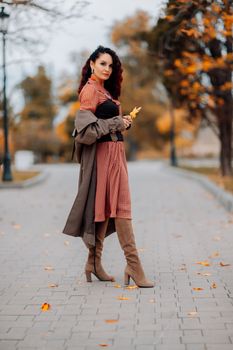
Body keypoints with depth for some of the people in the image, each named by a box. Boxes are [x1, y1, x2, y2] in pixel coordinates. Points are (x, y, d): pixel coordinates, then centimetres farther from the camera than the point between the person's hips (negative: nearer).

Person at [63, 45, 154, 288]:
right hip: (104, 152, -9)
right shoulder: (90, 90, -9)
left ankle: (94, 263, 16)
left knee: (105, 208, 10)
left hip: (114, 152, 9)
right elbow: (86, 126, -18)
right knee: (120, 206, -11)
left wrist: (123, 122, 3)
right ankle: (133, 265, -10)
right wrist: (118, 123, -12)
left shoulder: (105, 90, 20)